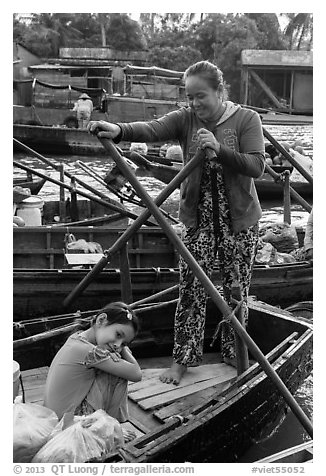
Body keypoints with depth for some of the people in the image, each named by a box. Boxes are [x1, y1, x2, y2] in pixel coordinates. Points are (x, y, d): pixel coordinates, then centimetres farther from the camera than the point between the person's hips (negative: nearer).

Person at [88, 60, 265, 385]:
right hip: (198, 218, 1)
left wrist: (220, 150, -29)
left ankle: (234, 354, 29)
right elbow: (153, 129, -22)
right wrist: (119, 130, -42)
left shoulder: (246, 119, -5)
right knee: (191, 288, 3)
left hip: (239, 218, -1)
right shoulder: (185, 119, -2)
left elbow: (257, 166, -15)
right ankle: (183, 358, 17)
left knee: (236, 289, 9)